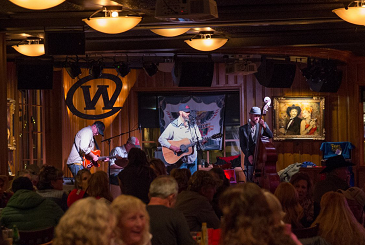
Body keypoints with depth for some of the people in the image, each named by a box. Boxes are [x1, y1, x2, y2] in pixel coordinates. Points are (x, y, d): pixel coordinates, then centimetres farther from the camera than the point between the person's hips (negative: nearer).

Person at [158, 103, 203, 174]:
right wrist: (172, 147, -23)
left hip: (192, 157, 5)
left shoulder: (193, 124, 7)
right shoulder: (173, 125, -7)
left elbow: (199, 138, 14)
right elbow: (161, 139, -10)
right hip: (180, 158, -4)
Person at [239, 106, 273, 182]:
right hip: (250, 159, -1)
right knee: (250, 181, 2)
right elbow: (242, 145, 0)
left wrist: (264, 126, -19)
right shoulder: (243, 129, 4)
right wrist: (248, 155, -13)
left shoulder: (263, 125, 8)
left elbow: (270, 136, -4)